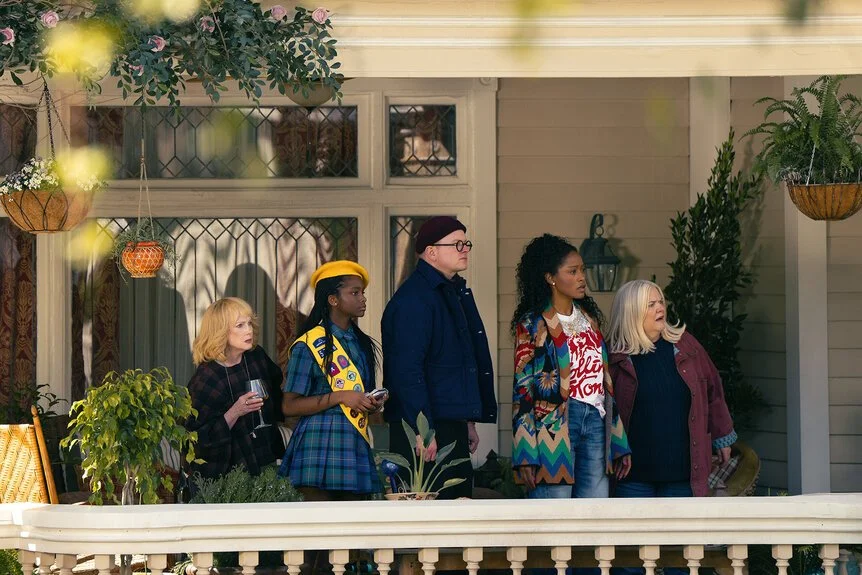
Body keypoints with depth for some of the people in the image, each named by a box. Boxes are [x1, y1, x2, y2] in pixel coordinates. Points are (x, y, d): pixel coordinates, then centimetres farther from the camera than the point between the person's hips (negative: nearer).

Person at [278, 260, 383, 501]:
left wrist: (373, 404, 8)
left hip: (356, 443, 7)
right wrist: (340, 397, -15)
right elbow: (289, 406, -9)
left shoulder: (363, 344, 18)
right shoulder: (308, 346, -4)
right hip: (320, 444, -6)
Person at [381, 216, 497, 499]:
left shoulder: (456, 292, 18)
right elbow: (407, 370, -20)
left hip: (453, 426, 10)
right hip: (424, 427, -10)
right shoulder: (413, 300, -14)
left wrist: (470, 421, 24)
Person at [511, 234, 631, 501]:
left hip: (595, 421, 6)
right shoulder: (533, 324, 0)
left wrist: (618, 444, 14)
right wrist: (526, 457, -13)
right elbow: (523, 388, -5)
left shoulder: (589, 318, 18)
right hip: (554, 426, -5)